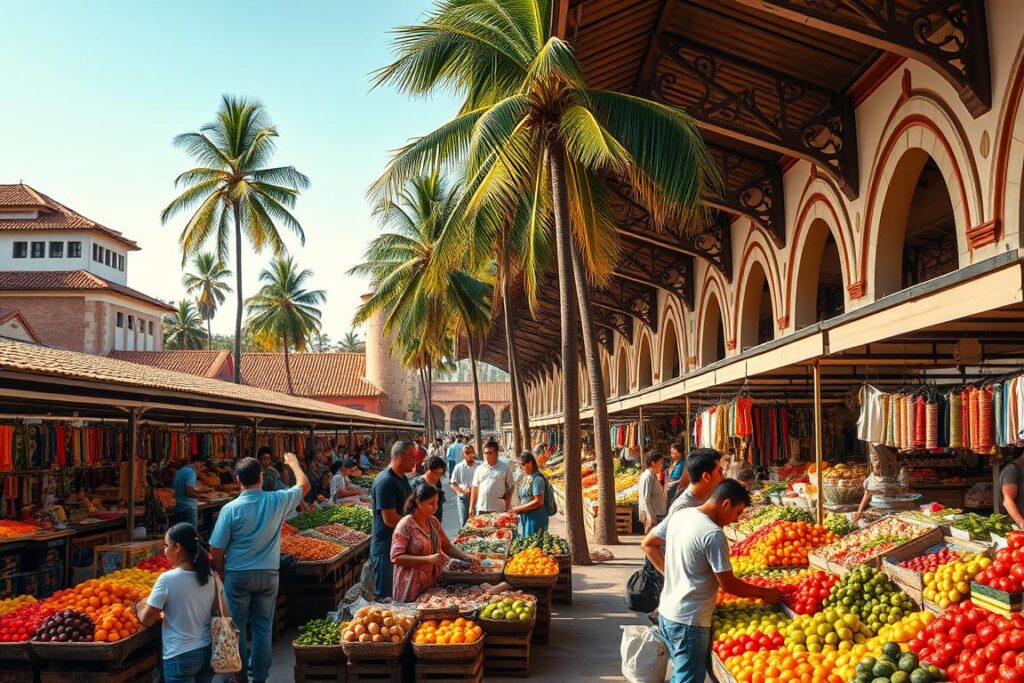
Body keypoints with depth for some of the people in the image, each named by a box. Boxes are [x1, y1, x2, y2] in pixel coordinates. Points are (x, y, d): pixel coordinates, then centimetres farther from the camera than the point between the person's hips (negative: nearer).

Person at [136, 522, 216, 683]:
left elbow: (146, 620, -10)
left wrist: (139, 606, 11)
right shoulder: (208, 576, -2)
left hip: (180, 656, -5)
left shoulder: (167, 579, -17)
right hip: (208, 650, 5)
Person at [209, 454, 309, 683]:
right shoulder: (277, 501, -8)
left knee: (236, 629, 12)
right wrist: (294, 463, 27)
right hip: (268, 575, 2)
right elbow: (304, 485, 11)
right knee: (263, 630, 12)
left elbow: (216, 551, -10)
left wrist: (221, 573, 7)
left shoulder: (231, 509, -14)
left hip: (238, 575, -2)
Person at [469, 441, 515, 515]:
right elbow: (475, 488, 10)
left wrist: (507, 507, -3)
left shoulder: (504, 468, 2)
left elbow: (511, 488, 4)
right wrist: (471, 507, 6)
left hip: (499, 509, -2)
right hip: (481, 508, 3)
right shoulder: (480, 468, 10)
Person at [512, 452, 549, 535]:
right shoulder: (525, 477, 11)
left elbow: (538, 501, -19)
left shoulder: (537, 478, -15)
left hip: (535, 518, -9)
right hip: (524, 517, 9)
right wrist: (516, 508, 1)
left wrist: (519, 508, -14)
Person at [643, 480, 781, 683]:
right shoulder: (713, 534, -21)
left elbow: (647, 545, 15)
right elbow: (728, 584, -15)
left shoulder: (679, 515, 4)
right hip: (690, 621, -9)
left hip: (666, 612, 9)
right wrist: (764, 593, -2)